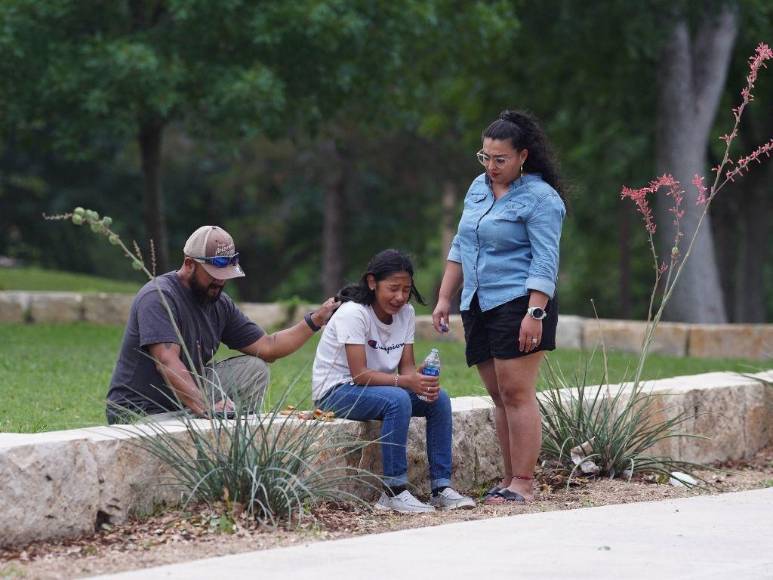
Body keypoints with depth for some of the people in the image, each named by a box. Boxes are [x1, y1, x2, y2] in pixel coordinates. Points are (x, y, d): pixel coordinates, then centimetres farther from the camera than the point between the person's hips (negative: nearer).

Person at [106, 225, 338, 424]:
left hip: (190, 401, 9)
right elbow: (166, 362, -31)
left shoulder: (219, 304, 9)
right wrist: (205, 407, -43)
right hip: (141, 413, -9)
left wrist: (315, 320, 1)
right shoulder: (159, 297, -19)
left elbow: (267, 347, 12)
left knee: (254, 369, -3)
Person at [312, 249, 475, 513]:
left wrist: (422, 382, -25)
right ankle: (394, 492, -30)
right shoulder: (353, 313, -22)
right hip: (336, 391, -8)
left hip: (373, 387, 8)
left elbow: (406, 365, -1)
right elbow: (360, 374, -27)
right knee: (397, 400, -34)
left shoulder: (406, 313, 0)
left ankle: (441, 487, -11)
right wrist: (406, 381, -37)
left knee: (439, 399, -12)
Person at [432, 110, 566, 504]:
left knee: (516, 393, -10)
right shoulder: (478, 188, 15)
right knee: (499, 397, 8)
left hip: (519, 304, -8)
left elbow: (545, 261, -14)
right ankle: (509, 479, 12)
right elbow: (460, 248, 21)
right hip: (479, 306, 8)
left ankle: (523, 484, -9)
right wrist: (444, 298, 16)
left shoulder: (539, 198, -9)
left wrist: (535, 313, -22)